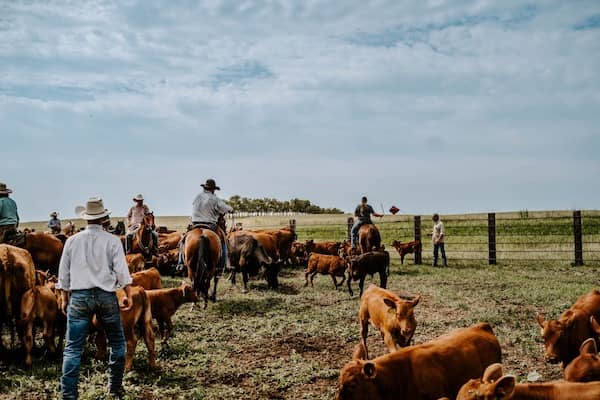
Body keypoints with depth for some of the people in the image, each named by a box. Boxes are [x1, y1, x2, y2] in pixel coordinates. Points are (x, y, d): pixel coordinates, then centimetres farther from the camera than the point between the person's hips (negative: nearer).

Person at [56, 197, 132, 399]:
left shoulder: (72, 241, 3)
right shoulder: (112, 241, -4)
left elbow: (63, 273, 8)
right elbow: (122, 271, -6)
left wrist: (64, 298, 17)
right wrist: (128, 294, 3)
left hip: (78, 297, 1)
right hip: (106, 296, -1)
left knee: (73, 347, 5)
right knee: (117, 342, 15)